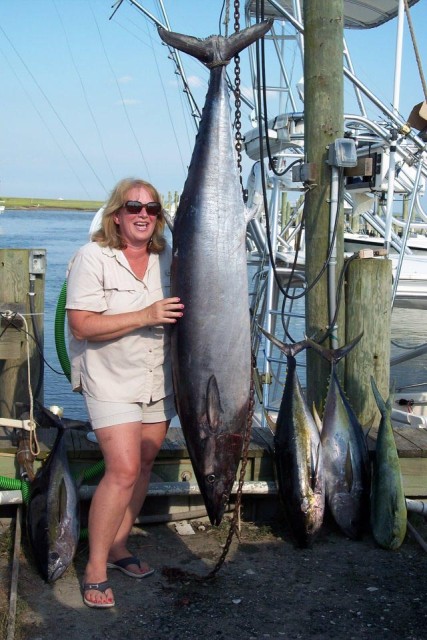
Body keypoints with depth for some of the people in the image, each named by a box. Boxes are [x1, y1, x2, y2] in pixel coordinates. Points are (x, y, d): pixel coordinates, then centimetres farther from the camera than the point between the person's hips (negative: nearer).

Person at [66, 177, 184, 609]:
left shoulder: (168, 258, 6)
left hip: (160, 381, 6)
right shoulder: (93, 258, -10)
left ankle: (117, 546, 29)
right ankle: (95, 568, 2)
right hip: (112, 382, -6)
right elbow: (82, 326, -18)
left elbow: (180, 312, 21)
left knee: (143, 465, 11)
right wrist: (146, 316, -24)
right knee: (123, 470, -13)